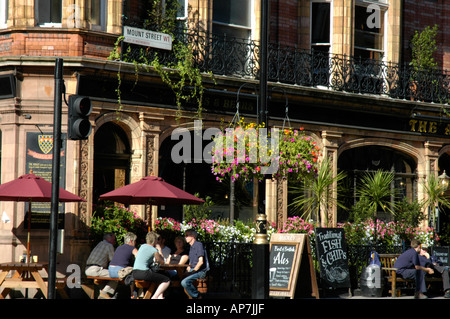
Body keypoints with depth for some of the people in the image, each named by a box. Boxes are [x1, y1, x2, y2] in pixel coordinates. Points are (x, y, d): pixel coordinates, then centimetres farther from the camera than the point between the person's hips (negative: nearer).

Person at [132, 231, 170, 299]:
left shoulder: (142, 246, 16)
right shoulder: (154, 250, -5)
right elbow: (162, 262, 8)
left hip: (134, 273, 9)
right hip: (143, 273, -9)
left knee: (160, 276, 30)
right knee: (167, 281, 1)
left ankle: (160, 296, 20)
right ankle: (154, 297, -8)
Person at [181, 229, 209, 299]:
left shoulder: (198, 245, -9)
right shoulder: (191, 247, 20)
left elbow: (201, 262, -16)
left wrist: (193, 271, -15)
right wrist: (189, 267, 8)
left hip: (200, 271, -9)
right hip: (193, 270, 9)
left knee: (184, 282, -29)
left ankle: (197, 296, -11)